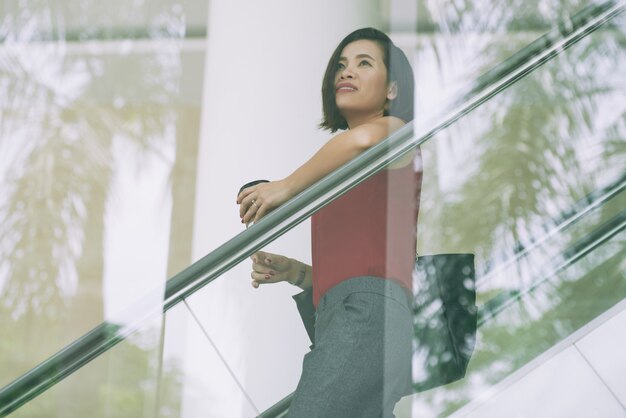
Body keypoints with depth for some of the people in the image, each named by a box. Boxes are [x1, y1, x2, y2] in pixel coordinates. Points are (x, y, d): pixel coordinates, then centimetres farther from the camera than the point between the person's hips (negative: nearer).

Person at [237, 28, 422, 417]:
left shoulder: (398, 132, 10)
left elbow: (366, 138, -18)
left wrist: (287, 187, -7)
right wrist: (292, 272, 14)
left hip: (368, 315, -9)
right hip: (336, 319, 9)